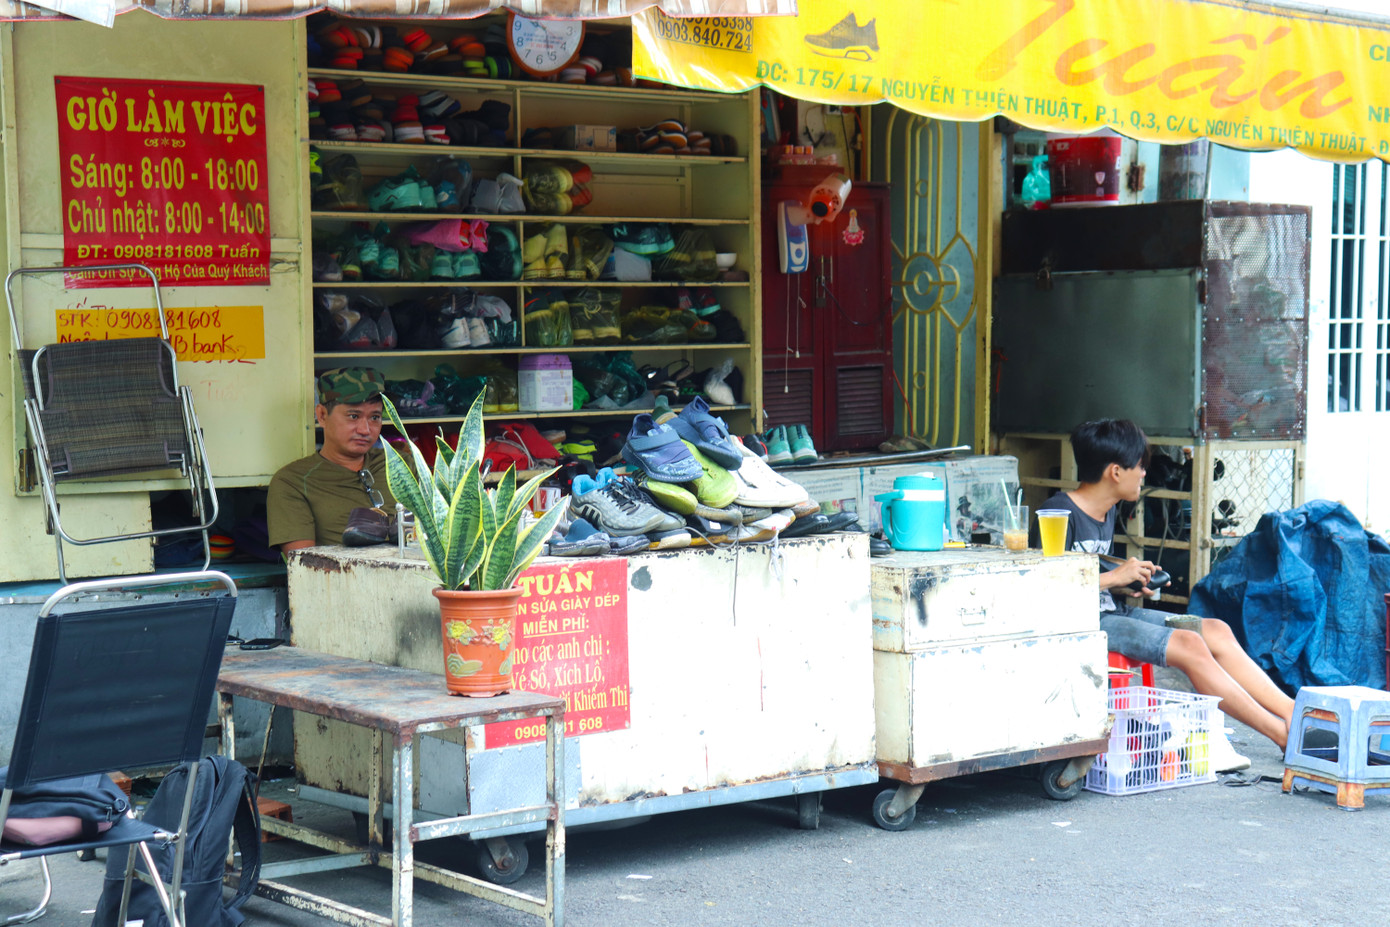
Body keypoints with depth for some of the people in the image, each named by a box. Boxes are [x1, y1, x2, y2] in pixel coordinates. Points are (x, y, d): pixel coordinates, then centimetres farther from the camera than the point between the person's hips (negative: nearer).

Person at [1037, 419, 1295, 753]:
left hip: (1111, 610, 10)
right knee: (1189, 645, -22)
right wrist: (1113, 578, -18)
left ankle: (1290, 710, -10)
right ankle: (1283, 733, -18)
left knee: (1216, 630, -5)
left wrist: (1129, 585, 4)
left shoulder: (1108, 512, 15)